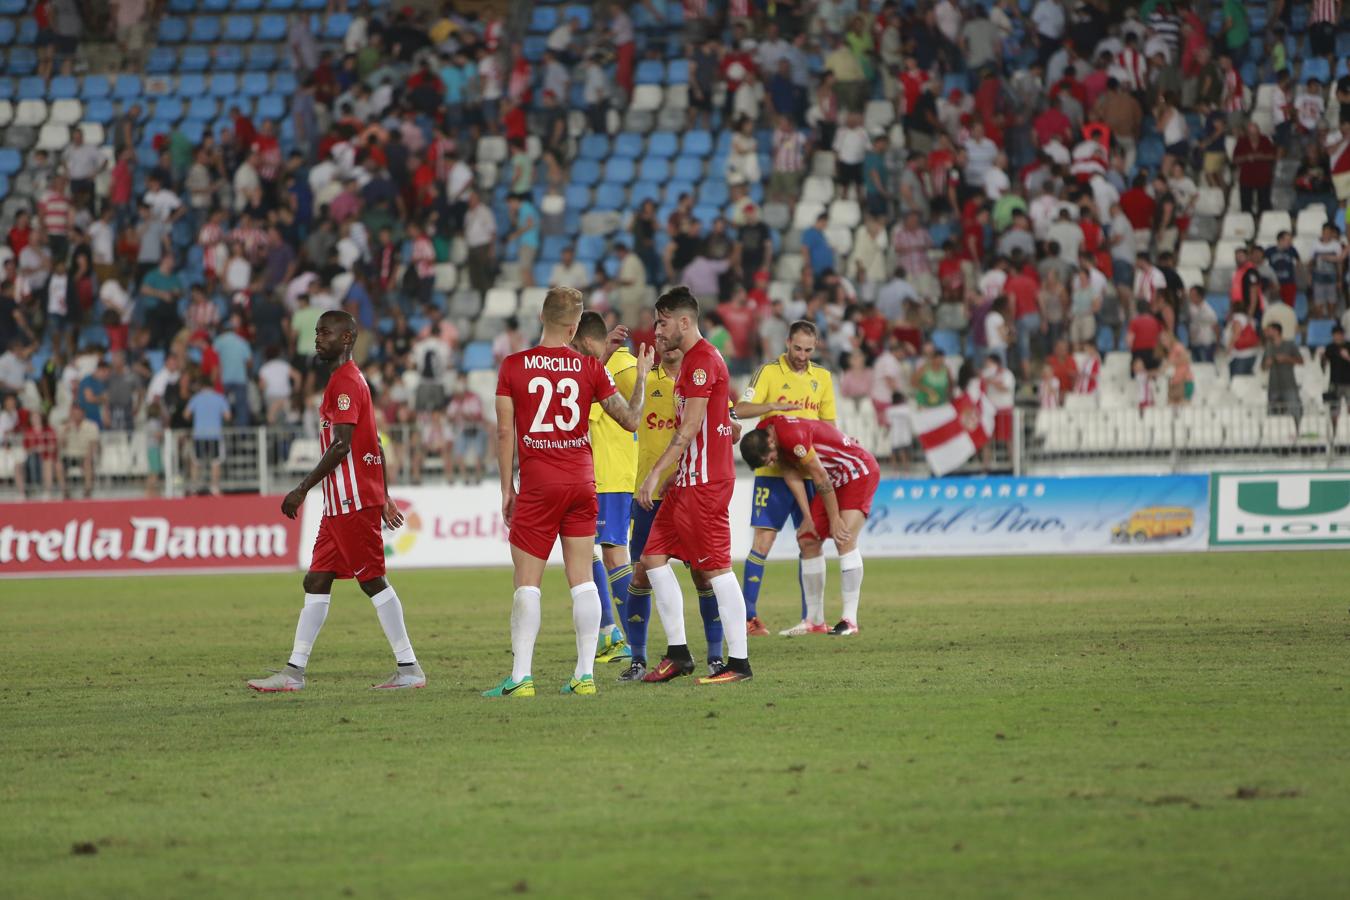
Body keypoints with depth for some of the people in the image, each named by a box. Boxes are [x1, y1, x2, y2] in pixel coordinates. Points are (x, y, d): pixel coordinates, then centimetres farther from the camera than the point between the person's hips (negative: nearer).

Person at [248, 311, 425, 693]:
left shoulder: (345, 382, -13)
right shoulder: (352, 380, 19)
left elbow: (342, 445, -20)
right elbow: (375, 445, 21)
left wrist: (303, 489, -18)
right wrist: (384, 497, 23)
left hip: (353, 503, -10)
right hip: (340, 504, 10)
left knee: (373, 581, -6)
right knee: (316, 582, 8)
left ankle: (409, 668, -2)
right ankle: (294, 670, 8)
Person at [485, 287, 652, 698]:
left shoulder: (512, 367, -3)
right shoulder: (590, 367, 1)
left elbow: (505, 433, -2)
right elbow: (631, 419, 5)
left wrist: (507, 489, 5)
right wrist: (641, 377, 21)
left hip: (537, 484, -2)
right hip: (582, 480, 2)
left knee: (527, 581, -1)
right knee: (582, 579, 6)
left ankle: (521, 676, -8)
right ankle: (585, 673, 3)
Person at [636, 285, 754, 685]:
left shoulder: (703, 360, -13)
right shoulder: (692, 360, 19)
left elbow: (690, 429, -18)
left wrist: (656, 474, -19)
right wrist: (671, 476, 21)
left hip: (704, 483, -10)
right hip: (688, 480, 10)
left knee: (715, 569, -8)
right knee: (654, 557, 8)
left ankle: (739, 662, -5)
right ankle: (678, 652, 11)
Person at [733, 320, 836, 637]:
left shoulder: (822, 378, 12)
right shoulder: (769, 372, -1)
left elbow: (828, 424, 17)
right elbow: (740, 410, -10)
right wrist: (774, 406, -24)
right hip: (772, 470, -4)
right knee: (763, 541, -7)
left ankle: (810, 618, 7)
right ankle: (748, 616, -2)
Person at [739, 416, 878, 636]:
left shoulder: (793, 436, -33)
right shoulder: (760, 436, -7)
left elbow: (820, 478, -25)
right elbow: (791, 475, -1)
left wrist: (835, 519, -17)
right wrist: (808, 517, -5)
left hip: (859, 472, -9)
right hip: (836, 480, 9)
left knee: (844, 539, -21)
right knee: (808, 540, 4)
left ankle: (850, 620, -20)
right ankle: (815, 620, 10)